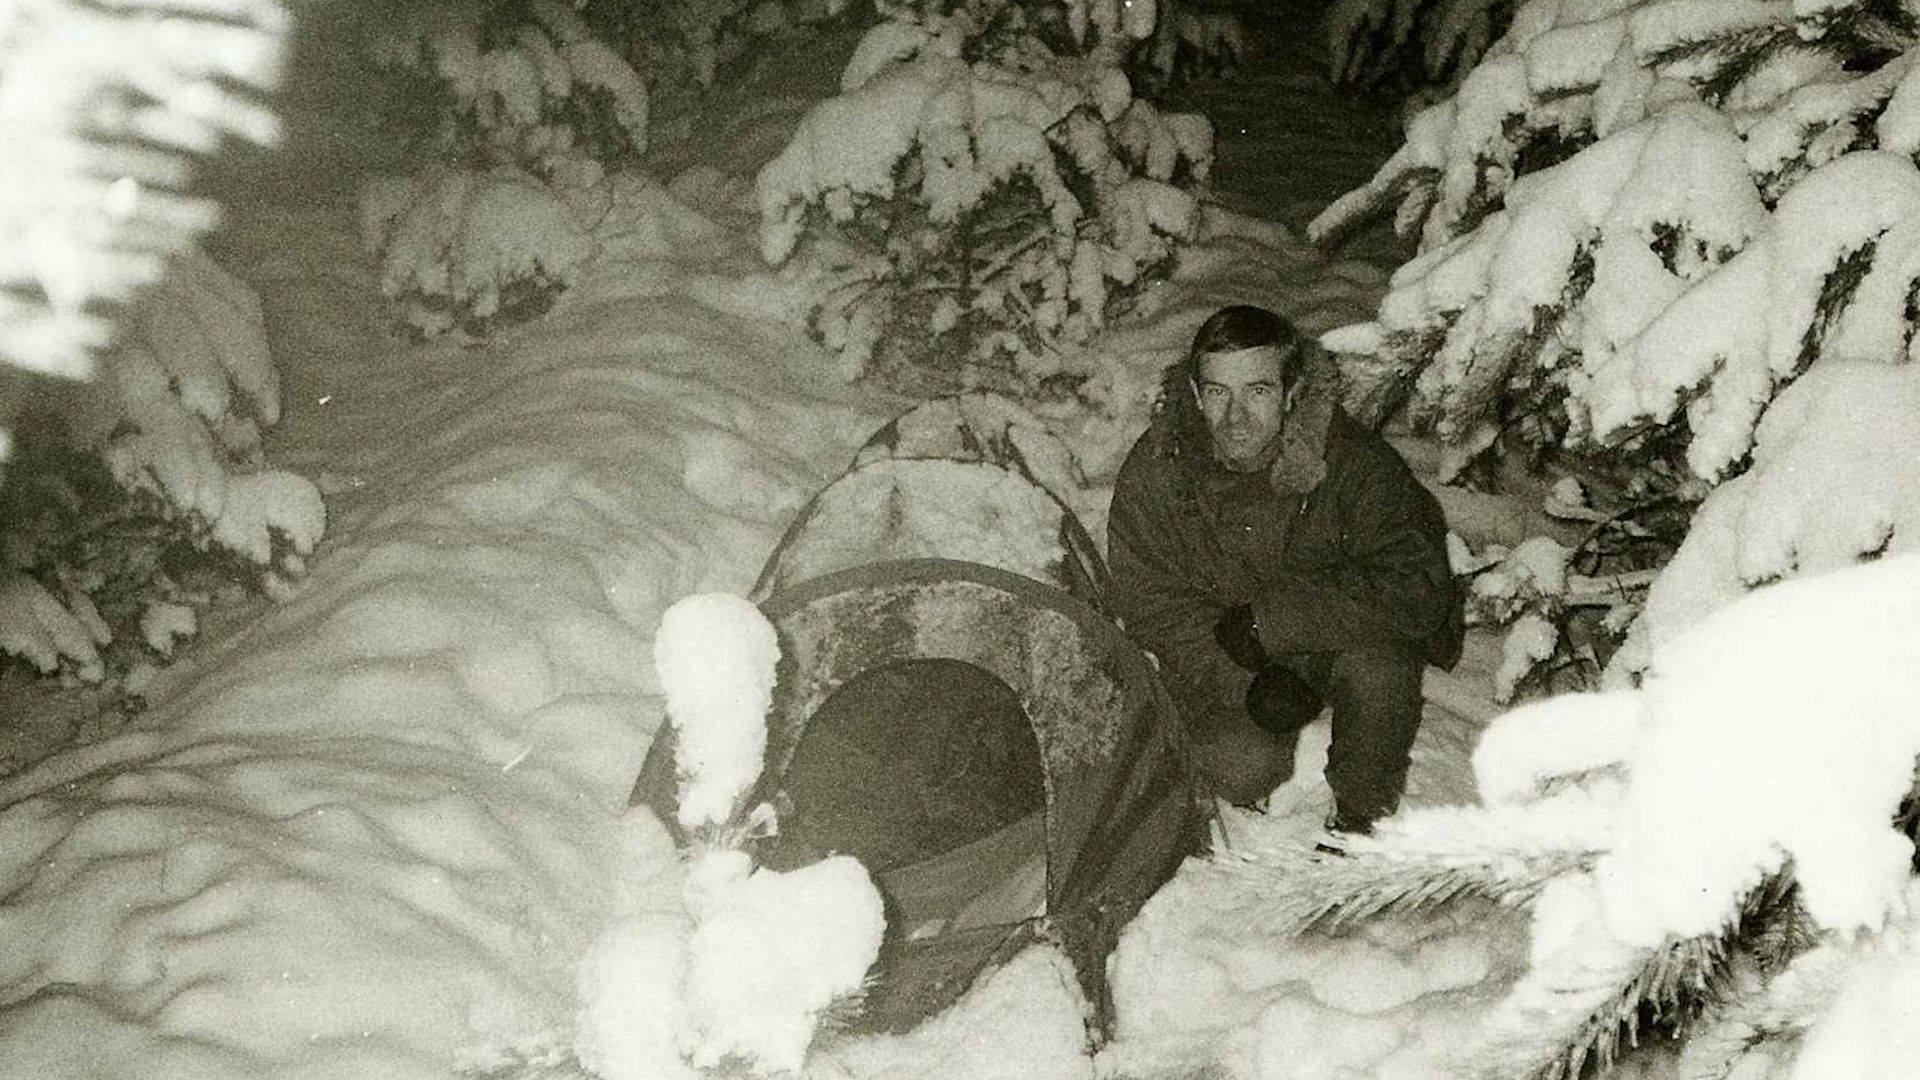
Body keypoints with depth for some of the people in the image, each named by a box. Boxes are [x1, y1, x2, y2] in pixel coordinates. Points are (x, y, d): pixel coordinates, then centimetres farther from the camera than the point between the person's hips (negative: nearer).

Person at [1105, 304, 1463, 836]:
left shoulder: (1349, 459, -23)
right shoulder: (1153, 473, -16)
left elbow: (1416, 585, -28)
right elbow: (1151, 609, -12)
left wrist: (1269, 619, -31)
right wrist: (1251, 681, -27)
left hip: (1334, 644, -1)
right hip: (1224, 664, 1)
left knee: (1377, 670, -33)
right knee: (1242, 768, -24)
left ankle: (1362, 812, -4)